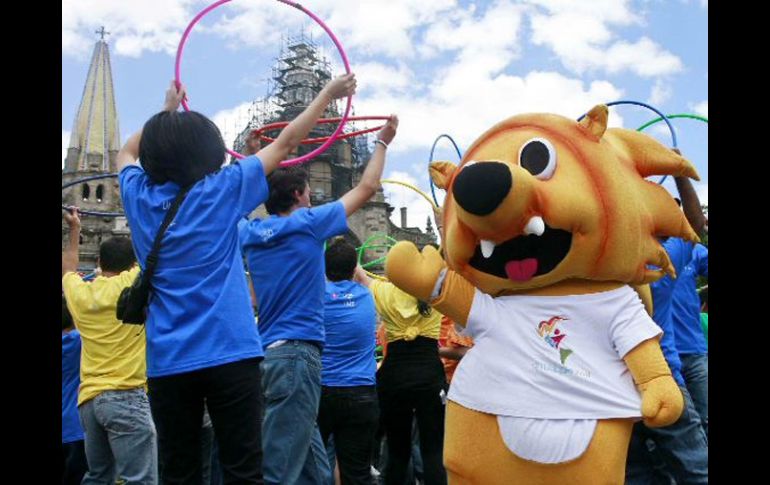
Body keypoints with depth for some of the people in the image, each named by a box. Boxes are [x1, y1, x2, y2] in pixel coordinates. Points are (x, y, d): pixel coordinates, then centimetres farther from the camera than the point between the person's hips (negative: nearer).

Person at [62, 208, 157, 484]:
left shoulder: (78, 292, 10)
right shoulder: (132, 284, -5)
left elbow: (67, 269, 33)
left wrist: (74, 229, 42)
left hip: (89, 398, 7)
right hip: (127, 396, -7)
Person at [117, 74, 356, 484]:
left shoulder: (140, 197, 6)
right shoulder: (221, 190, -3)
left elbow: (129, 151, 30)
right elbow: (285, 142, 7)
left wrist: (168, 110, 38)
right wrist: (329, 93, 18)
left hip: (166, 362, 4)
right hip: (228, 354, -4)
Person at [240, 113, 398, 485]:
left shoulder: (249, 232, 11)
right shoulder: (308, 224, -4)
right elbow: (366, 188, 7)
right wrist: (383, 142, 21)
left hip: (266, 353, 8)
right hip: (296, 353, -8)